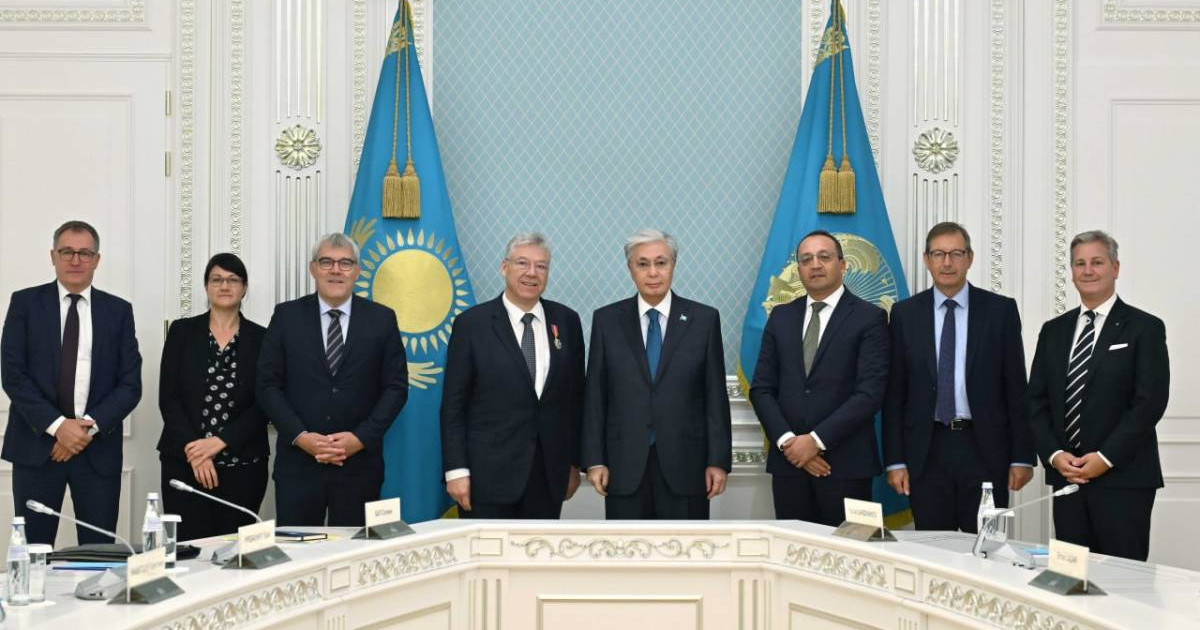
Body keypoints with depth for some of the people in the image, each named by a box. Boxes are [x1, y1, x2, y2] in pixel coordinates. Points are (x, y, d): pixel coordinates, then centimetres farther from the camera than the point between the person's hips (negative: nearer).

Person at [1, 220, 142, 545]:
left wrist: (90, 426, -11)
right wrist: (57, 425, -13)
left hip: (98, 448, 1)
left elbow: (131, 383, 2)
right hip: (36, 444, -1)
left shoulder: (118, 310, 7)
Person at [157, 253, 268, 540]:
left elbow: (263, 404, 0)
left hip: (243, 464, 0)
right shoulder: (182, 331, 6)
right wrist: (193, 451, -9)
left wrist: (220, 441, -11)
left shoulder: (260, 338, 5)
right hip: (184, 461, 0)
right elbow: (168, 397, 0)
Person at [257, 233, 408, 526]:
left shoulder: (381, 319, 4)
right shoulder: (287, 316, 4)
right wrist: (300, 436, -10)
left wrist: (361, 437, -9)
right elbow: (268, 385, 2)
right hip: (298, 462, 0)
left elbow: (396, 386, 2)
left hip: (359, 463, 0)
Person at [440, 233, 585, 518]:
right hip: (488, 474, -2)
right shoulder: (472, 323, -2)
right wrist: (455, 470, -7)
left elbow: (575, 397, 10)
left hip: (549, 474, 3)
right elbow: (453, 405, -2)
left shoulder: (566, 321, 6)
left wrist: (574, 462, 9)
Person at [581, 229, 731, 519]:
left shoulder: (704, 319, 2)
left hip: (685, 463, 0)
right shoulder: (606, 320, 4)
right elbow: (594, 395, 4)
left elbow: (716, 395, 2)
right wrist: (594, 460, 0)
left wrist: (719, 460, -1)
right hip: (625, 465, 1)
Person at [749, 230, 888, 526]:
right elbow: (761, 388, 8)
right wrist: (786, 440, -6)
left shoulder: (869, 318, -1)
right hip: (789, 460, 3)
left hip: (846, 463, -3)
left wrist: (817, 440, -13)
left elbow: (870, 393, -10)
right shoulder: (781, 316, 11)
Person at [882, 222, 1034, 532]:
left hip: (984, 450, -1)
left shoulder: (1001, 310, 2)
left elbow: (1017, 387, 2)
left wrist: (1022, 457, -1)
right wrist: (895, 460, -1)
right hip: (926, 451, 1)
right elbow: (895, 392, 4)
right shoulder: (905, 314, 4)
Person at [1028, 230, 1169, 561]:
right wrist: (1054, 455, -4)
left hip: (1123, 479, -4)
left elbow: (1150, 402, -8)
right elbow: (1036, 401, 11)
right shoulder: (1053, 331, 14)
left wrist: (1106, 458, -14)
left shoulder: (1144, 328, 0)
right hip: (1065, 476, 4)